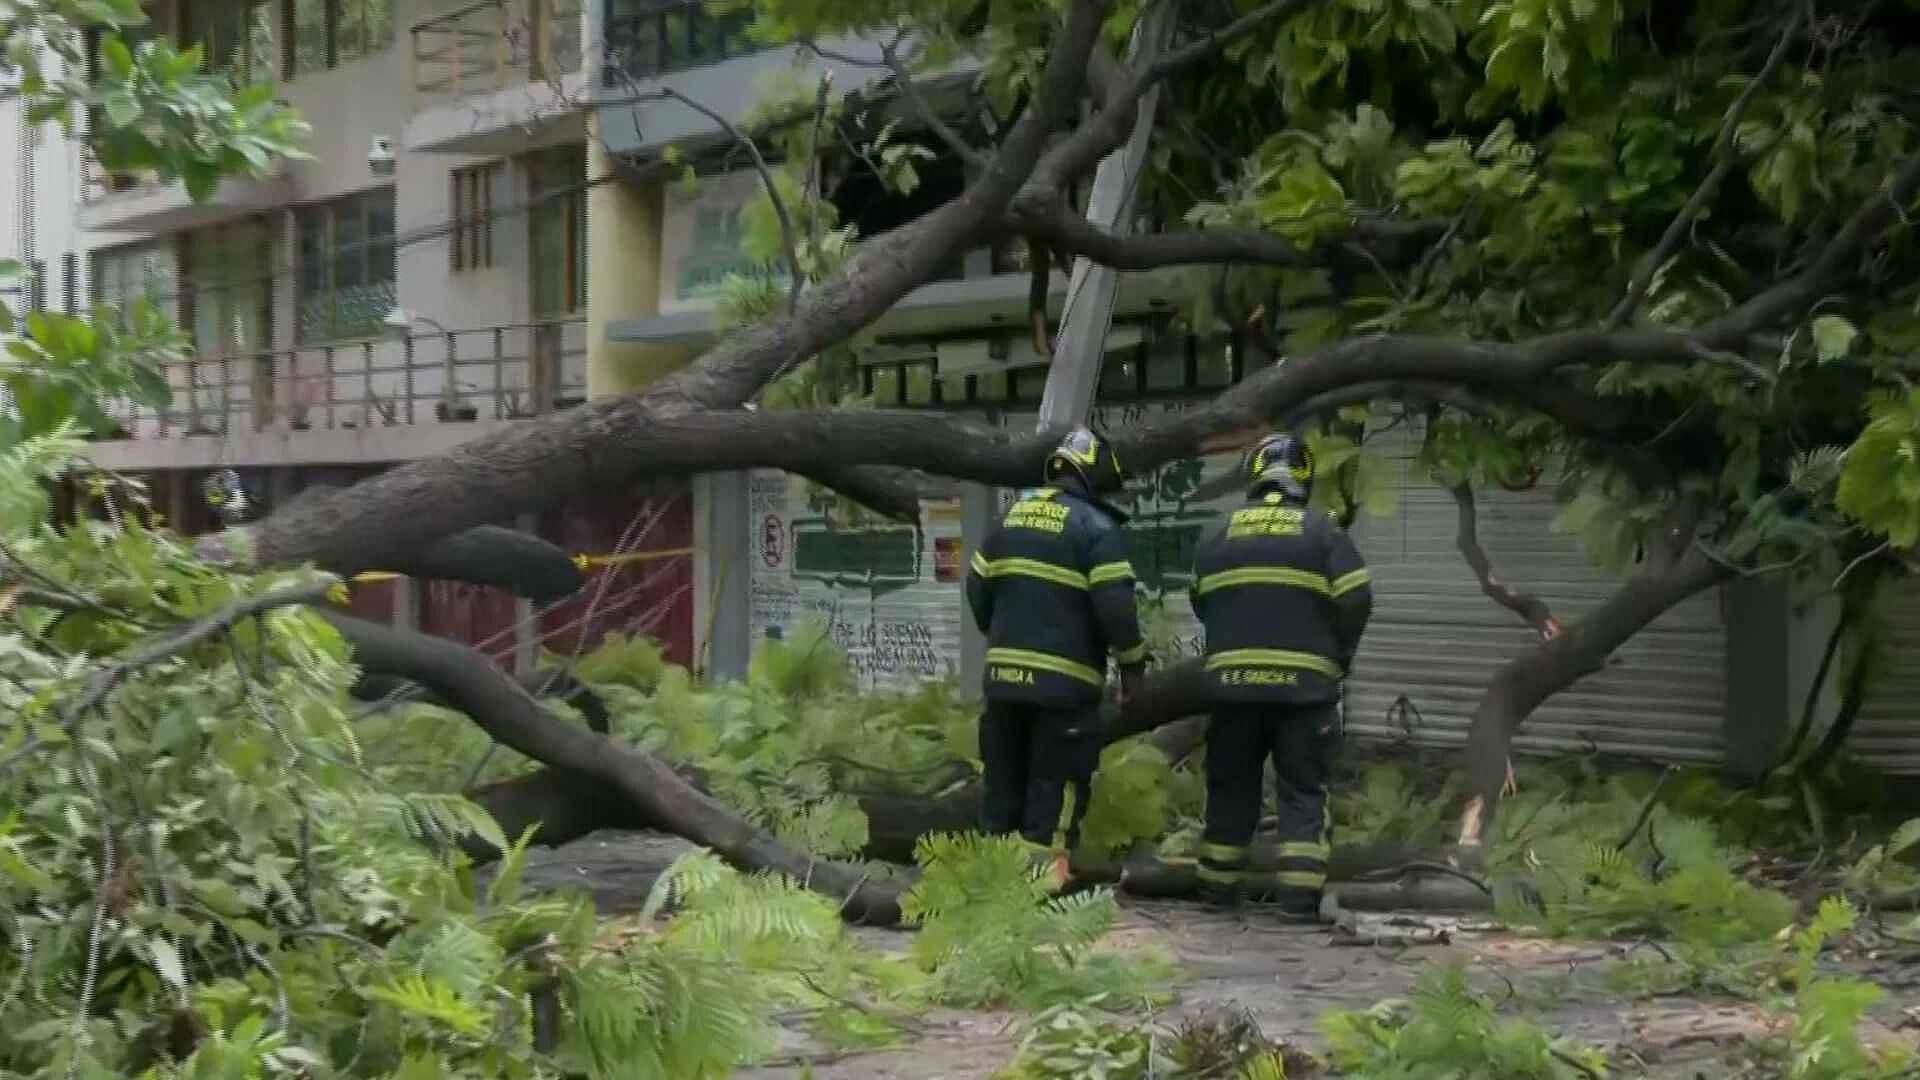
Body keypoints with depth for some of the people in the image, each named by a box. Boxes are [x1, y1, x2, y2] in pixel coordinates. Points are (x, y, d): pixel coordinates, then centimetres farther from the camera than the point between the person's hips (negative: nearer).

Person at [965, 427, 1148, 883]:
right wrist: (1132, 661, -3)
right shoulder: (1096, 527, -8)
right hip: (1065, 677, -6)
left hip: (1004, 672, 6)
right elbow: (1115, 602, -14)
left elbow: (978, 585, 17)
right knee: (1056, 779, 0)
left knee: (1004, 775, 14)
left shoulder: (1012, 516, 13)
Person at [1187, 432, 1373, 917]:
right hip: (1304, 683, -2)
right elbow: (1356, 601, -6)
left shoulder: (1218, 536, 8)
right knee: (1303, 790, 3)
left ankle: (1218, 886, 14)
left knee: (1231, 787, 12)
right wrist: (1337, 657, 9)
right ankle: (1299, 892, -4)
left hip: (1233, 680, 2)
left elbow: (1201, 604, 13)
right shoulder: (1322, 532, -2)